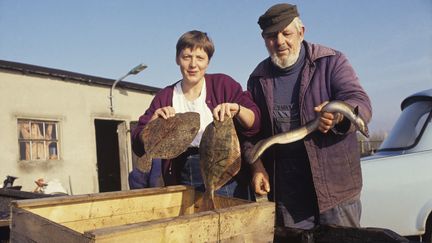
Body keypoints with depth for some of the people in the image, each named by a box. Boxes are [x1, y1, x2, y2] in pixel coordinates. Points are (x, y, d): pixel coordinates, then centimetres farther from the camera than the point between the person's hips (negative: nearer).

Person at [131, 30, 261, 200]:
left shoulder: (223, 84, -1)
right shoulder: (164, 97, 5)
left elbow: (254, 123, -6)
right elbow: (140, 146, 2)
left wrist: (236, 109, -26)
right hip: (183, 182, 2)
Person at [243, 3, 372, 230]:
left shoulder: (332, 62, -3)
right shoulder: (258, 79, 8)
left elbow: (361, 103, -13)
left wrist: (338, 115, -35)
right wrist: (257, 166, -1)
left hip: (335, 186, -2)